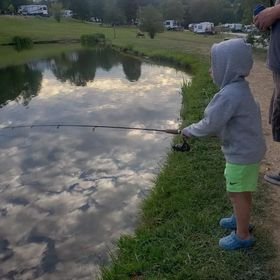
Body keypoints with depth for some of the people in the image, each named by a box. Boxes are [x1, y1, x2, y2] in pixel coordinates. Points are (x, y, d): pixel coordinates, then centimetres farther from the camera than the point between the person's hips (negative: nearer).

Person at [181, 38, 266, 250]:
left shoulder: (230, 94, -27)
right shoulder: (239, 88, 4)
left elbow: (210, 124, -23)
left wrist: (189, 130, -7)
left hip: (243, 153, -10)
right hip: (246, 148, 10)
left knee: (237, 193, 5)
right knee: (240, 191, 24)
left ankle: (243, 235, 20)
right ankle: (241, 219, 44)